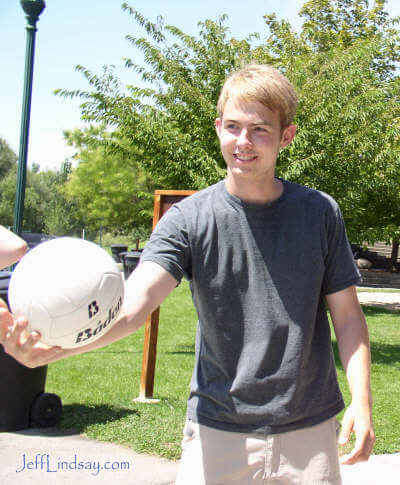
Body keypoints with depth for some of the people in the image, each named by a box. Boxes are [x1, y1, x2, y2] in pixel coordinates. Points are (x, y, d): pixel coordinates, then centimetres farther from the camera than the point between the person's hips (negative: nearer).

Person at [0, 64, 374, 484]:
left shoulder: (320, 213, -3)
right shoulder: (189, 219, -8)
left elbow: (347, 314, 3)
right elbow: (131, 305, -21)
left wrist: (361, 400, -10)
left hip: (310, 432, 2)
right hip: (218, 430, -1)